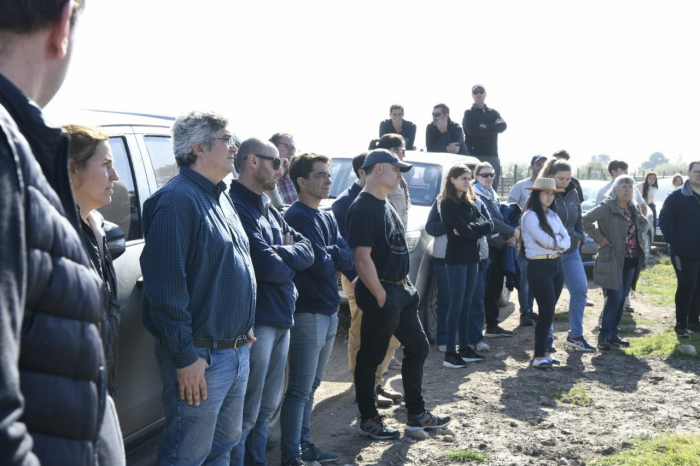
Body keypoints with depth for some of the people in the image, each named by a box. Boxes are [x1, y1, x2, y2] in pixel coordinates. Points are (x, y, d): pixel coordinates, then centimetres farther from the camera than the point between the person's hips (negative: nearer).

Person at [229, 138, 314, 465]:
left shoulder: (269, 210, 15)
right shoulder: (237, 207, -15)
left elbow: (307, 252, 8)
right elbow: (269, 266, -21)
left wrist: (280, 255, -11)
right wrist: (291, 256, 0)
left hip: (281, 320, 9)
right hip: (257, 323, -9)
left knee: (266, 408, 19)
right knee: (246, 416, -2)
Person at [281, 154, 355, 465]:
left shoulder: (327, 218, 14)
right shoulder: (298, 217, -14)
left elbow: (348, 260, 7)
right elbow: (321, 264, -20)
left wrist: (331, 254, -10)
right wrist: (334, 258, -1)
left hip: (329, 311, 9)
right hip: (308, 313, -9)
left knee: (311, 387, 16)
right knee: (300, 390, -3)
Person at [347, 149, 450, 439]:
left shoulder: (385, 205, 14)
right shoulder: (363, 208, -16)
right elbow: (362, 257, -22)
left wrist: (405, 285, 15)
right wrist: (381, 296, -19)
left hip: (402, 289, 10)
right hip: (381, 292, -10)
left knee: (418, 348, 15)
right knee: (370, 357, 3)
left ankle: (417, 415, 25)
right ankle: (368, 420, 15)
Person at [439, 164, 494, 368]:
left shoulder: (469, 202, 15)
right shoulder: (448, 203, -9)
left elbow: (488, 225, 3)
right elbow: (464, 231, -19)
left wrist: (470, 228, -13)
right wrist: (478, 228, 0)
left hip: (471, 258, 7)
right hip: (456, 259, -7)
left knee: (466, 305, 10)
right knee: (456, 305, -7)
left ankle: (464, 348, 16)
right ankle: (450, 353, -4)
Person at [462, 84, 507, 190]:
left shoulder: (493, 113, 20)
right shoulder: (469, 113, 7)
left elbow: (503, 126, 1)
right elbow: (472, 131, -10)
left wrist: (486, 126, -11)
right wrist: (493, 128, -2)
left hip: (492, 156, 4)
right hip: (475, 156, -4)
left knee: (493, 188, 1)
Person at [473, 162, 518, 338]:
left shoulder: (493, 196, 18)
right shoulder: (476, 196, -9)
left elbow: (501, 217, 19)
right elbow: (489, 221, -17)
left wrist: (511, 236, 0)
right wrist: (512, 232, -12)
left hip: (499, 246, 9)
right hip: (486, 248, -9)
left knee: (495, 288, 11)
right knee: (485, 289, -7)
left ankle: (493, 325, 18)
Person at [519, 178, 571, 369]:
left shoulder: (553, 215, 14)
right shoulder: (530, 216, -10)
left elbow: (566, 240, 6)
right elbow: (545, 240, -19)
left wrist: (556, 245, -13)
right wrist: (558, 239, -1)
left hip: (556, 264, 7)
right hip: (539, 266, -7)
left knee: (549, 311, 10)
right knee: (546, 311, -9)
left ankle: (543, 351, 17)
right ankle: (539, 356, -5)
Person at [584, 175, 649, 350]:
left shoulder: (634, 210, 12)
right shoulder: (607, 207, -11)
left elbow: (644, 224, 30)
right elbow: (587, 220, -22)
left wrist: (641, 242, 14)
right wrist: (599, 238, -17)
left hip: (631, 261, 7)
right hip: (613, 260, -7)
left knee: (622, 299, 9)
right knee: (615, 297, -11)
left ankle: (613, 333, 19)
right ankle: (604, 335, -2)